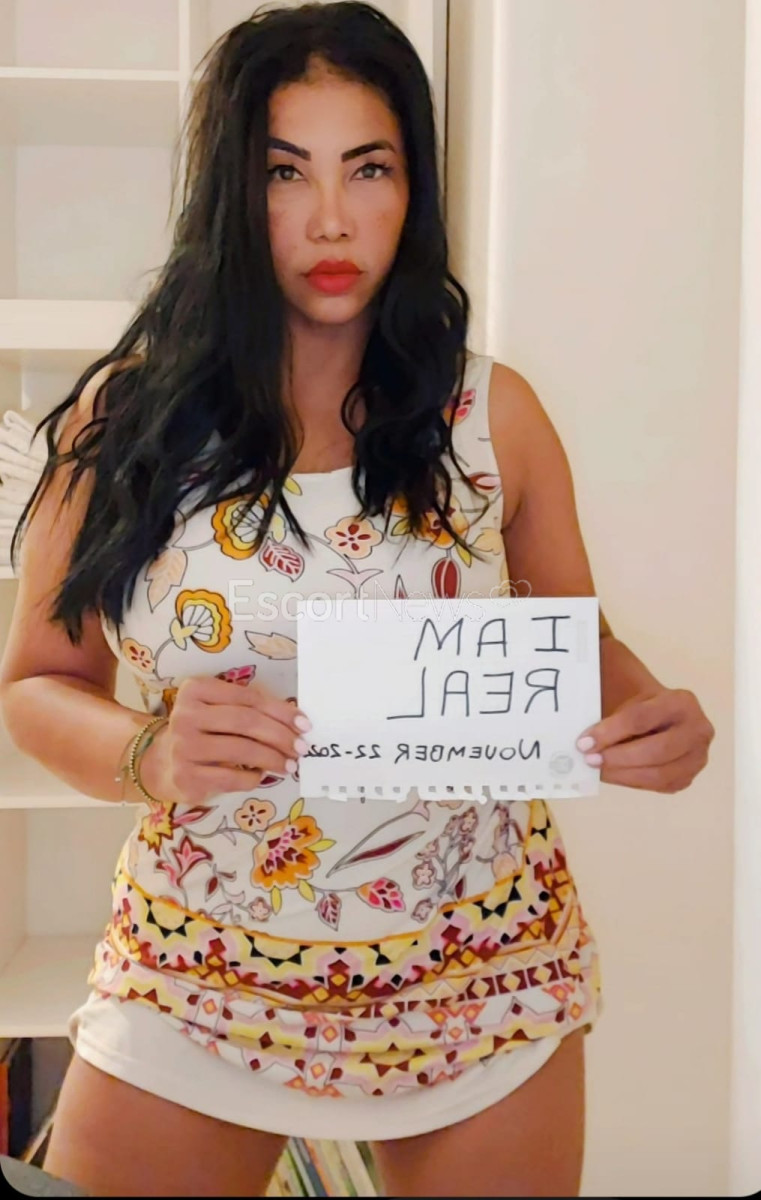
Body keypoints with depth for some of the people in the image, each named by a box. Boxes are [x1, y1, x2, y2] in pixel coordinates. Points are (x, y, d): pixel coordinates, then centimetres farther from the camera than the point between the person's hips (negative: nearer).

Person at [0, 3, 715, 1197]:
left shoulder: (495, 413, -4)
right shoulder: (125, 421, -6)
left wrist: (652, 714, -16)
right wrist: (146, 756, -21)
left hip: (483, 976, 1)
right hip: (198, 983, 0)